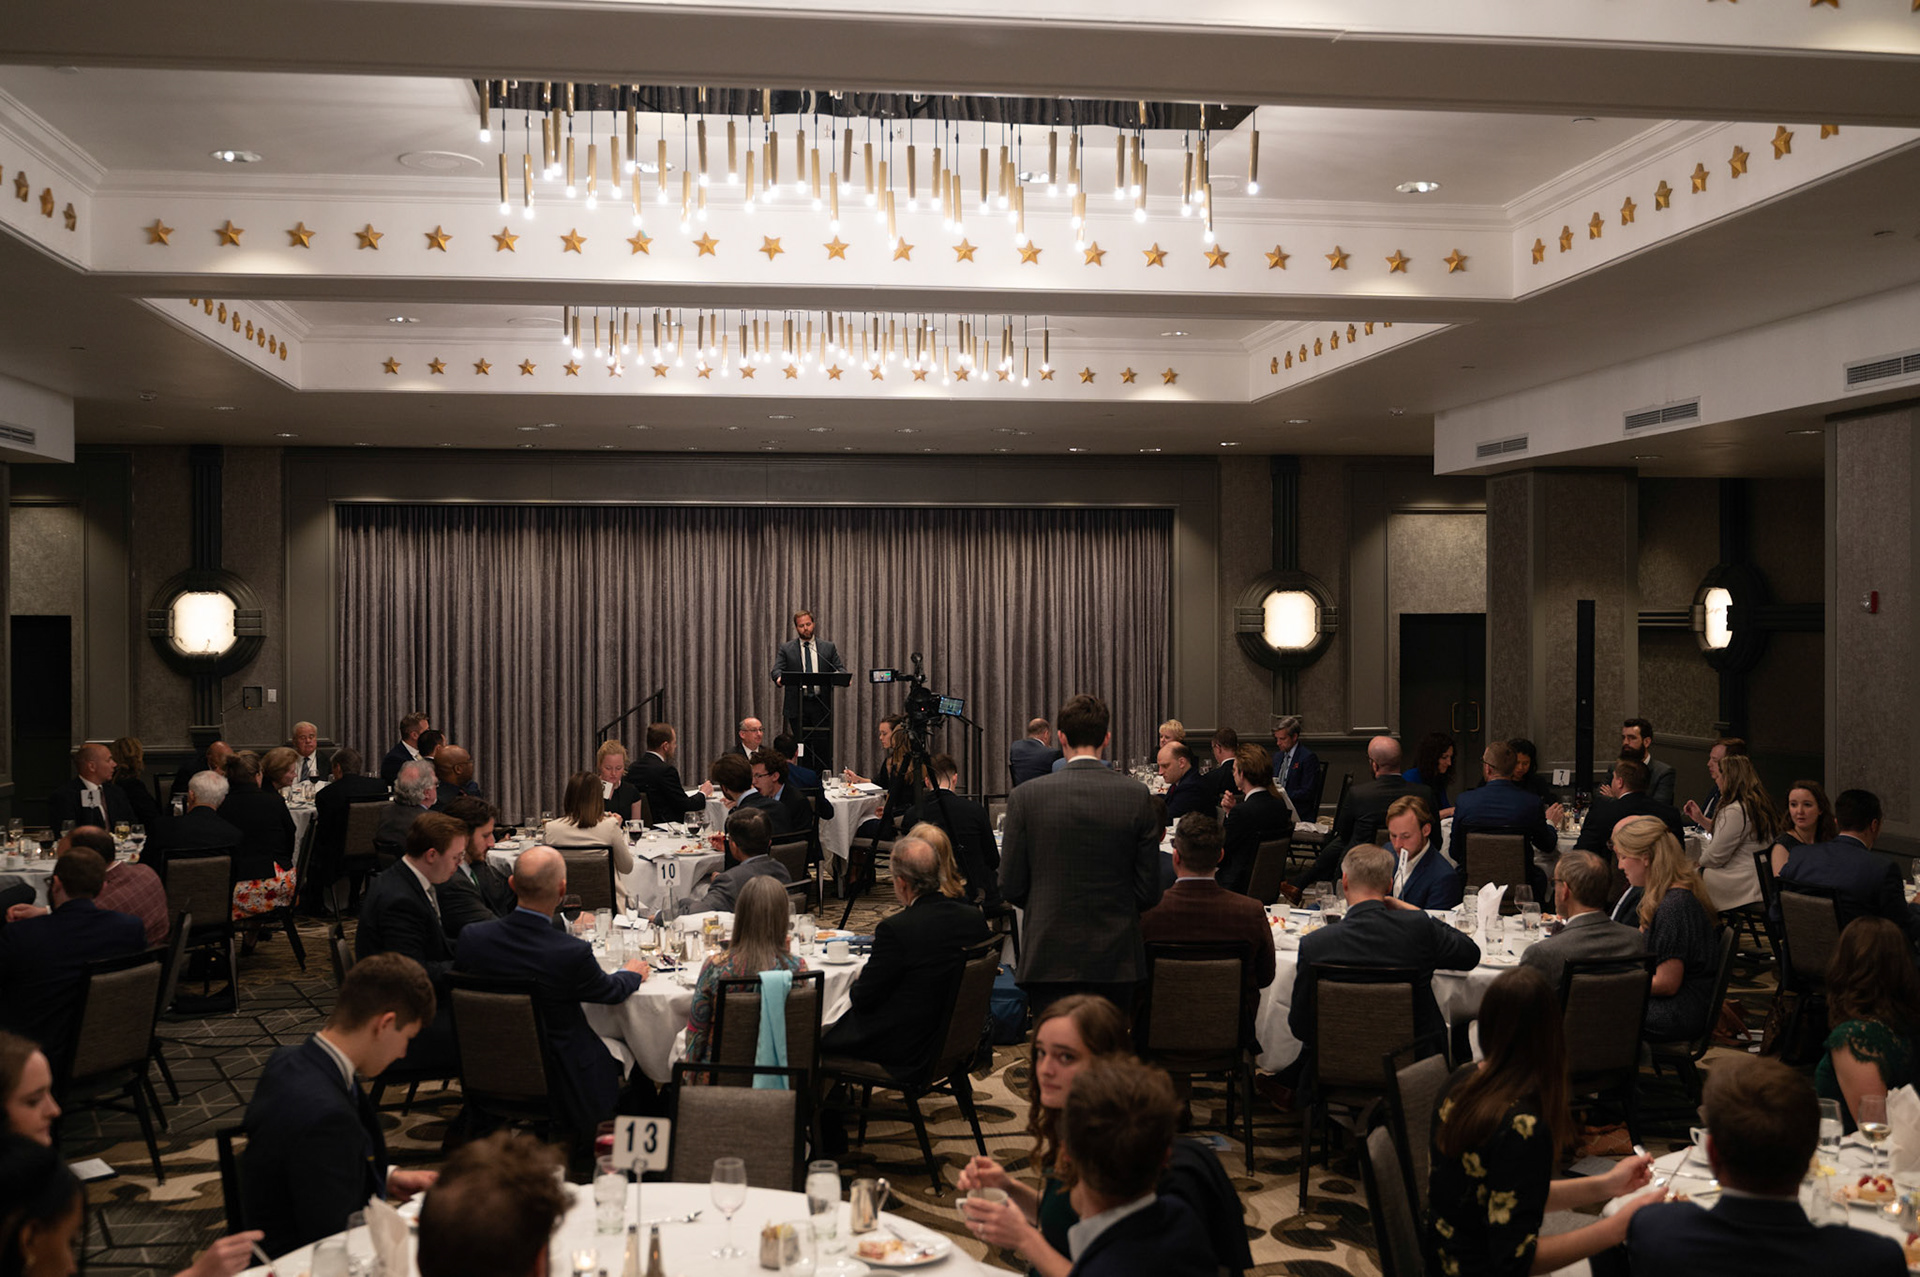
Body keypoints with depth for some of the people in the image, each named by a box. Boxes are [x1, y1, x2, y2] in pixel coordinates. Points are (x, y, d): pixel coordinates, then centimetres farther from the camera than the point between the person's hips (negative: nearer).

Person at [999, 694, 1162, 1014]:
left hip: (1049, 961, -1)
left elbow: (1011, 888, -2)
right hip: (1116, 962, 1)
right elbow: (1150, 892, -1)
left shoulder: (1025, 796, -7)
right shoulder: (1137, 795, -5)